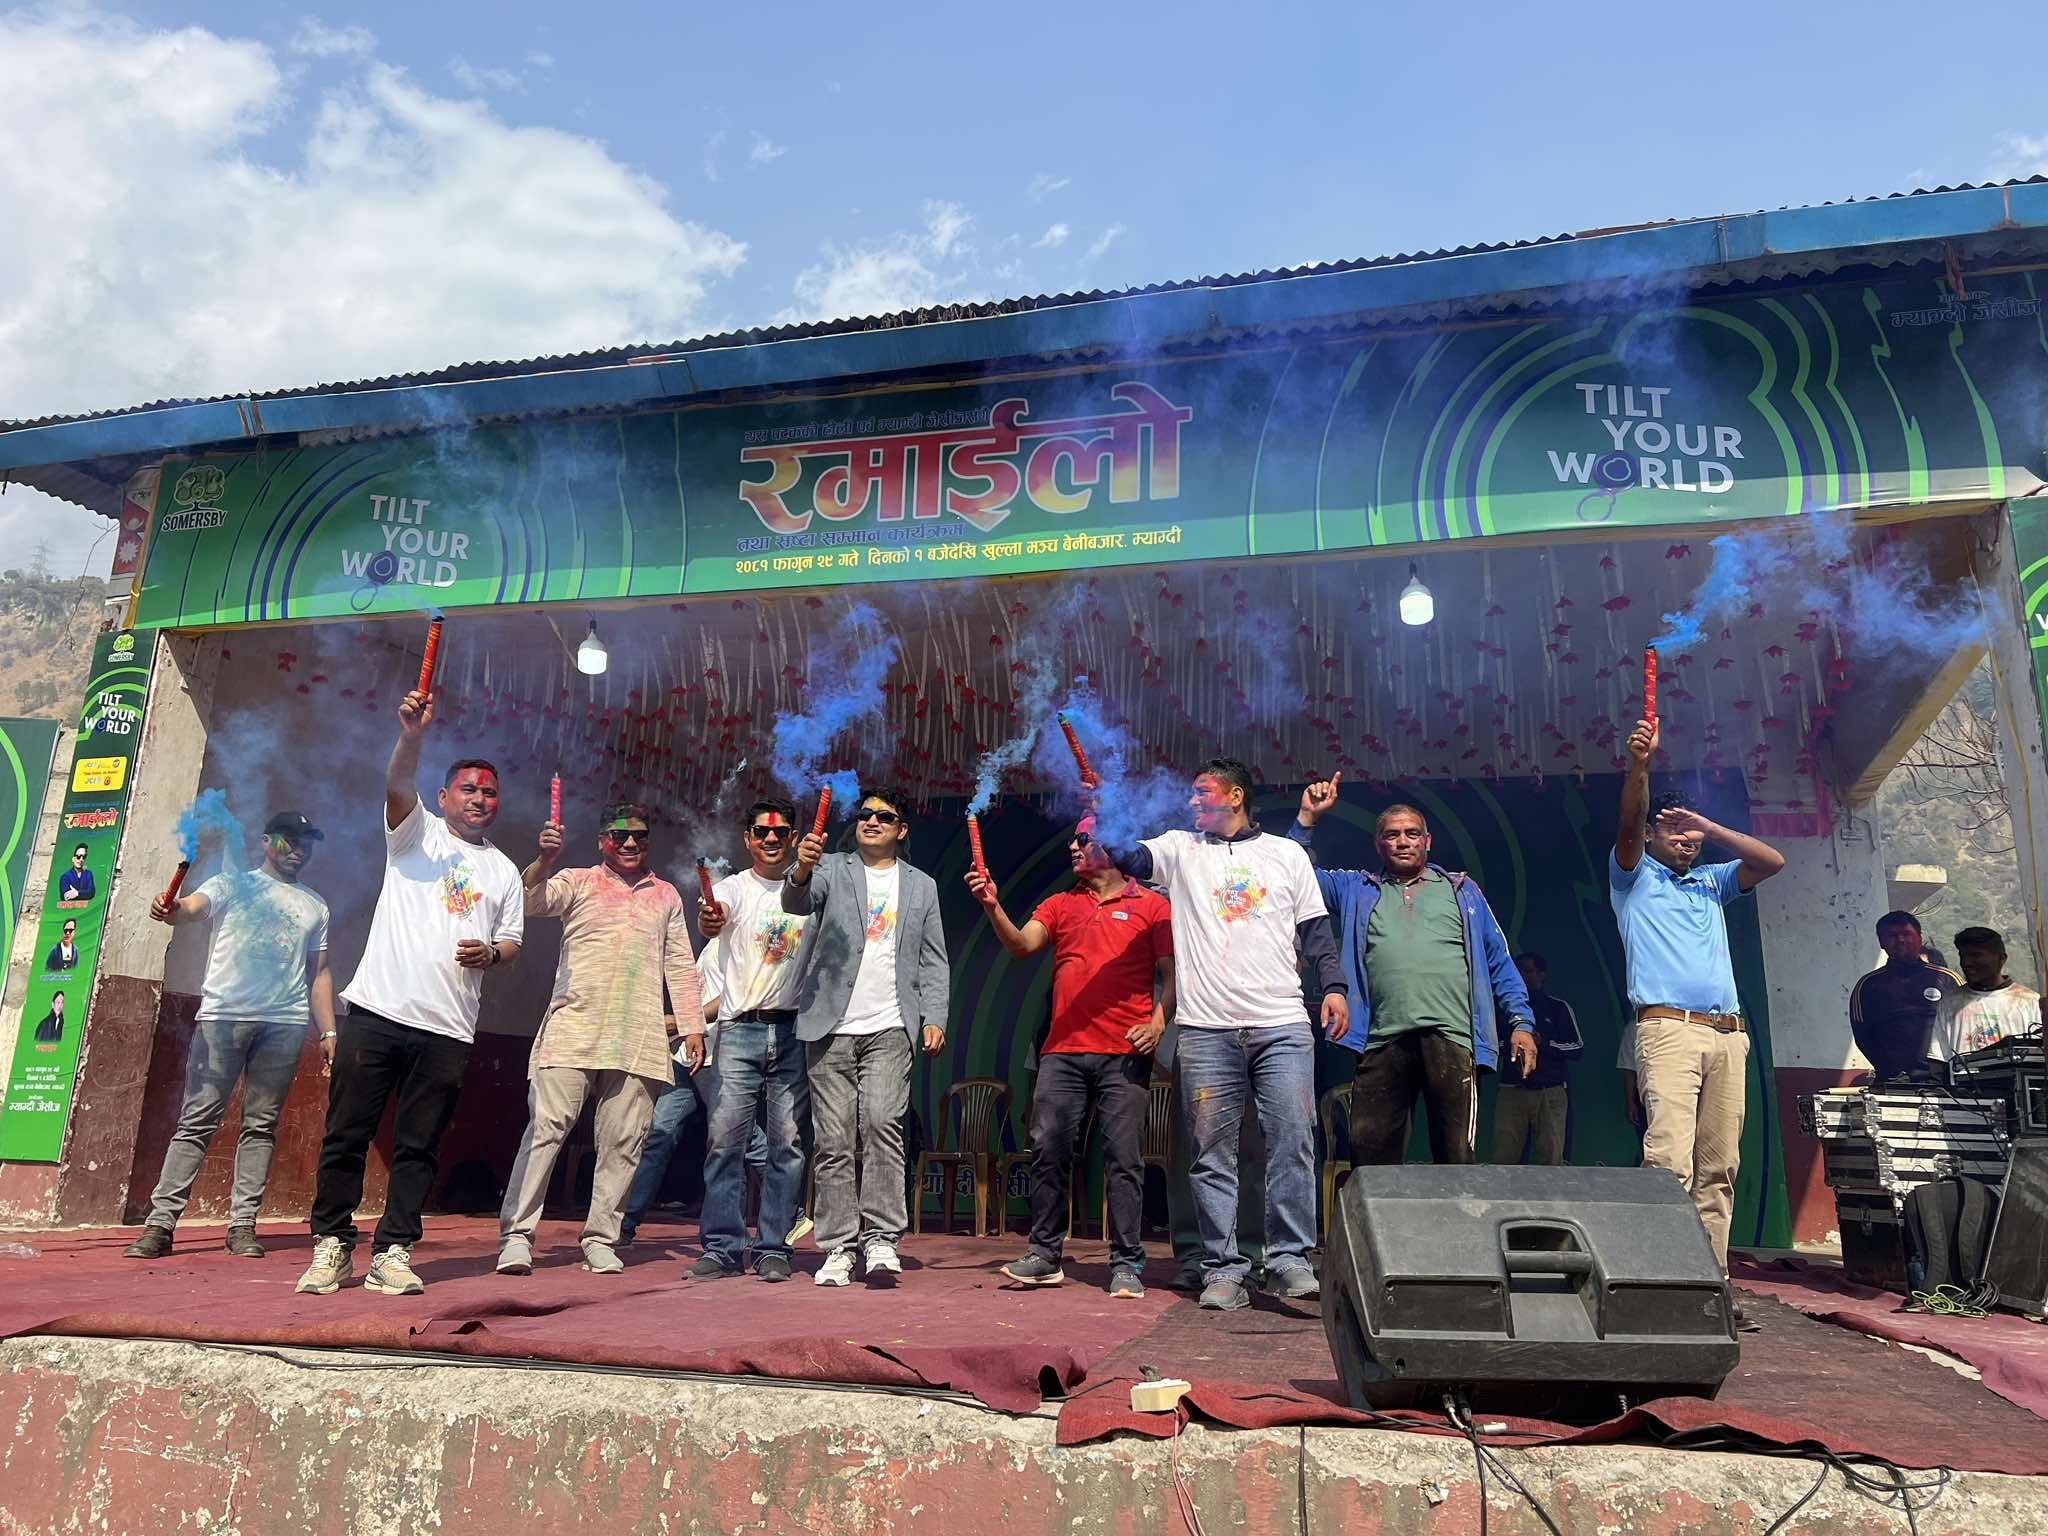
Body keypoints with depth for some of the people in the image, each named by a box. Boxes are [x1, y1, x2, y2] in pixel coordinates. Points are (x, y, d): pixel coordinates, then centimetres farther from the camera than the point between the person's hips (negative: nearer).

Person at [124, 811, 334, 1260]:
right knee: (197, 1121, -5)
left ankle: (243, 1224, 5)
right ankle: (160, 1222, -2)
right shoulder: (232, 884, 11)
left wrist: (327, 1032, 11)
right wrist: (170, 910, -34)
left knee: (261, 1126, 2)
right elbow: (192, 907, -10)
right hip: (223, 1015, -3)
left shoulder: (315, 906, 20)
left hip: (285, 1024, 3)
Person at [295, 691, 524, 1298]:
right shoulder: (417, 832, 9)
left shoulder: (505, 871, 18)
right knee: (347, 1134, 1)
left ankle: (392, 1253, 11)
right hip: (377, 1011, -2)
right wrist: (411, 734, -31)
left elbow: (513, 941, 17)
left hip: (447, 1029, 2)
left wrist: (491, 954, -7)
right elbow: (398, 783, -12)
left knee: (418, 1146, 4)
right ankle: (332, 1245, 14)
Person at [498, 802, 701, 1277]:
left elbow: (680, 967, 20)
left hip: (637, 1038, 3)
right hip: (573, 1029, -2)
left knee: (623, 1142, 1)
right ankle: (516, 1235, -4)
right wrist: (545, 858, -27)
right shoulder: (578, 882, 12)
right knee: (546, 1128, -10)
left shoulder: (666, 896, 20)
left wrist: (692, 1026, 13)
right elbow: (531, 901, -8)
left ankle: (601, 1240, 9)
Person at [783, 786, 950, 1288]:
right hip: (831, 1026, 0)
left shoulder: (921, 886, 16)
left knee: (882, 1123, -16)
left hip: (890, 1028, 0)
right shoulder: (832, 870, 11)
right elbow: (797, 902, -10)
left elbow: (932, 961, 14)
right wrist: (800, 870, -32)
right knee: (833, 1140, -1)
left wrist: (934, 1019, 2)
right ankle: (839, 1247, 5)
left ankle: (881, 1239, -10)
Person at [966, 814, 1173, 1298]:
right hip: (1062, 1051, 3)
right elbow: (1021, 945, 2)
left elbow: (1170, 973, 3)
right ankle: (1045, 1256, 13)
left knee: (1123, 1158, -1)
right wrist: (993, 908, -14)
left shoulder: (1151, 905, 7)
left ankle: (1126, 1264, 7)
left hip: (1124, 1053, -3)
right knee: (1049, 1151, 2)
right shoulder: (1059, 905, 17)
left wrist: (1158, 1021, -12)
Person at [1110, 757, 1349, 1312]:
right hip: (1206, 1028, 1)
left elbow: (1316, 930, 13)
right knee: (1213, 1154, 2)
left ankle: (1288, 1259, 6)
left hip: (1283, 1026, 0)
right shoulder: (1180, 849, 14)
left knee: (1293, 1141, -4)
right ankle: (1223, 1269, 9)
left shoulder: (1287, 854, 14)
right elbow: (1128, 858, -3)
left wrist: (1334, 986, 1)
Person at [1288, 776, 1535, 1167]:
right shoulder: (1357, 889, 22)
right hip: (1382, 1042, 1)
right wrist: (1308, 817, 5)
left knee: (1458, 1159, -4)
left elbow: (1499, 960, 17)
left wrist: (1521, 1021, 6)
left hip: (1451, 1036, -1)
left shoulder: (1463, 890, 20)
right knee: (1369, 1155, -2)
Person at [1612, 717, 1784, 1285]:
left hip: (1728, 1032, 6)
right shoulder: (1634, 876, 14)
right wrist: (1638, 765, -21)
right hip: (1668, 1027, -5)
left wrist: (1708, 826, 8)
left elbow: (1772, 862, 16)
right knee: (1669, 1160, -17)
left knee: (1718, 1168, 1)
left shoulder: (1711, 882, 28)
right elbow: (1628, 825, -4)